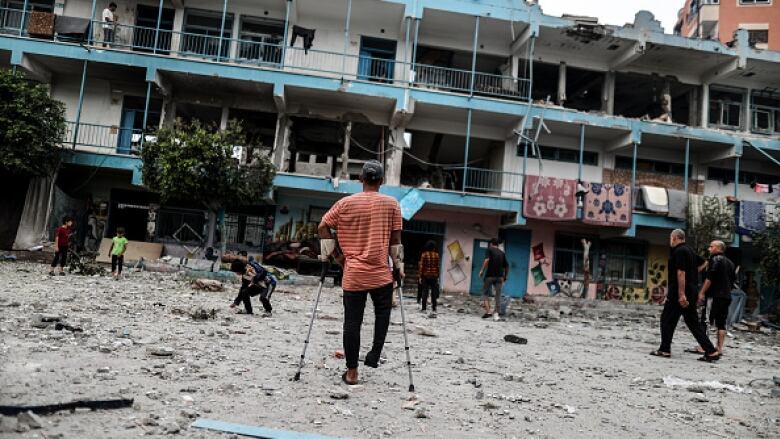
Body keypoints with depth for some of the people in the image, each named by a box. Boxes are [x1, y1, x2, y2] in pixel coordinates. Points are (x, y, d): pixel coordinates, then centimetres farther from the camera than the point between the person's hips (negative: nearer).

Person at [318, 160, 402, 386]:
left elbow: (323, 227, 3)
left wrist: (326, 255, 14)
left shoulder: (346, 203, 0)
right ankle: (374, 355, 16)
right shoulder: (391, 204, -1)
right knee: (382, 312, 24)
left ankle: (352, 372, 11)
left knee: (352, 322, 6)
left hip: (353, 274, 0)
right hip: (381, 273, 0)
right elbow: (395, 240, 1)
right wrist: (399, 265, 12)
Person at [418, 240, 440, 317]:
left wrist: (420, 276, 1)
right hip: (434, 276, 1)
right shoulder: (437, 255, -1)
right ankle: (433, 310, -6)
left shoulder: (424, 254, -5)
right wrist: (437, 276, 9)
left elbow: (421, 266, -5)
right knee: (434, 293, 0)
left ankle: (424, 308, 18)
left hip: (425, 275, -1)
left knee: (425, 292, 10)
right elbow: (438, 266, 1)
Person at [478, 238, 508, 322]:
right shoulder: (502, 253, 16)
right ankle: (496, 314, 0)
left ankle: (488, 311, -7)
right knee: (498, 295, 5)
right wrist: (505, 277, 22)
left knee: (485, 293, 7)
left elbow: (487, 260, -16)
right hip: (499, 276, 4)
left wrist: (482, 270, -12)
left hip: (490, 275, -4)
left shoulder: (490, 249, 2)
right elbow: (506, 266, 15)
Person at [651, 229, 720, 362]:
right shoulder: (690, 250, 18)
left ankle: (664, 350, 7)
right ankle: (711, 351, 5)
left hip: (678, 294, -9)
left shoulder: (679, 251, -12)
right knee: (693, 323, 9)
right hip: (691, 293, 9)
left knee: (667, 320, 2)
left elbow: (681, 273, -21)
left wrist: (681, 294, -24)